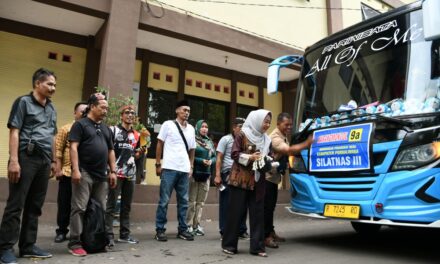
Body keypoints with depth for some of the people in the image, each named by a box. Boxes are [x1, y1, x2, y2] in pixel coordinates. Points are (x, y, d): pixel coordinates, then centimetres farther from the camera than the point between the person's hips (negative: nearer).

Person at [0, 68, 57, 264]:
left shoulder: (51, 109, 18)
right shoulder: (24, 102, 0)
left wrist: (53, 161, 16)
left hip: (44, 160, 6)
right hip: (26, 158, -6)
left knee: (35, 206, 9)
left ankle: (28, 246, 18)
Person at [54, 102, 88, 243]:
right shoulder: (66, 129, 3)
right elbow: (58, 150, -1)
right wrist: (58, 168, -8)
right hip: (68, 172, -2)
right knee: (64, 204, 7)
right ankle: (61, 231, 19)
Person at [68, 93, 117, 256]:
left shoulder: (106, 128, 18)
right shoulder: (80, 124, 0)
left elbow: (110, 150, 19)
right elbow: (74, 147, -9)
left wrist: (113, 171, 11)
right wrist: (75, 169, -18)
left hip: (101, 175, 6)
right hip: (84, 173, -6)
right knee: (80, 208, -3)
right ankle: (75, 243, 4)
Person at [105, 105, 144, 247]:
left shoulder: (137, 135, 15)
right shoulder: (113, 130, 0)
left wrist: (141, 151, 1)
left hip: (131, 174, 5)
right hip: (116, 173, -5)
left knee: (127, 206, 11)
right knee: (111, 205, -3)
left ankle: (124, 234, 20)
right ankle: (109, 235, 2)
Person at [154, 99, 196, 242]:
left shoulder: (191, 129, 13)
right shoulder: (168, 124, 1)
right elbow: (160, 145, 1)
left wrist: (191, 167, 11)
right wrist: (158, 164, -4)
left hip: (184, 170, 5)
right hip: (169, 168, -4)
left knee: (184, 201, 9)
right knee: (164, 200, 0)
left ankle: (182, 229, 19)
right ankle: (160, 230, 9)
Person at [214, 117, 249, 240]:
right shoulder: (226, 139, 1)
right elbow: (219, 158, -3)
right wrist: (217, 175, -11)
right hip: (228, 174, -4)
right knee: (226, 204, 2)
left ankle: (242, 230, 19)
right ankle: (224, 231, 11)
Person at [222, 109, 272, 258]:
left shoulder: (267, 140, 12)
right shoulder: (242, 135, -3)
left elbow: (268, 157, 17)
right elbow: (234, 154, -7)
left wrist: (267, 161, -5)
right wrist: (250, 157, -19)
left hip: (258, 181, 5)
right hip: (240, 179, -5)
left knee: (258, 213, 4)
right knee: (236, 211, 1)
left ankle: (257, 246, 12)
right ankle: (229, 244, 12)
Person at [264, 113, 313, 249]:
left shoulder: (284, 137, 12)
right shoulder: (274, 137, -20)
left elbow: (288, 153, 11)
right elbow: (289, 150, -34)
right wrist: (306, 143, -34)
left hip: (274, 177, 9)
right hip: (267, 177, -9)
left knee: (271, 207, 15)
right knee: (267, 207, -7)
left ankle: (271, 232, 25)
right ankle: (266, 236, -1)